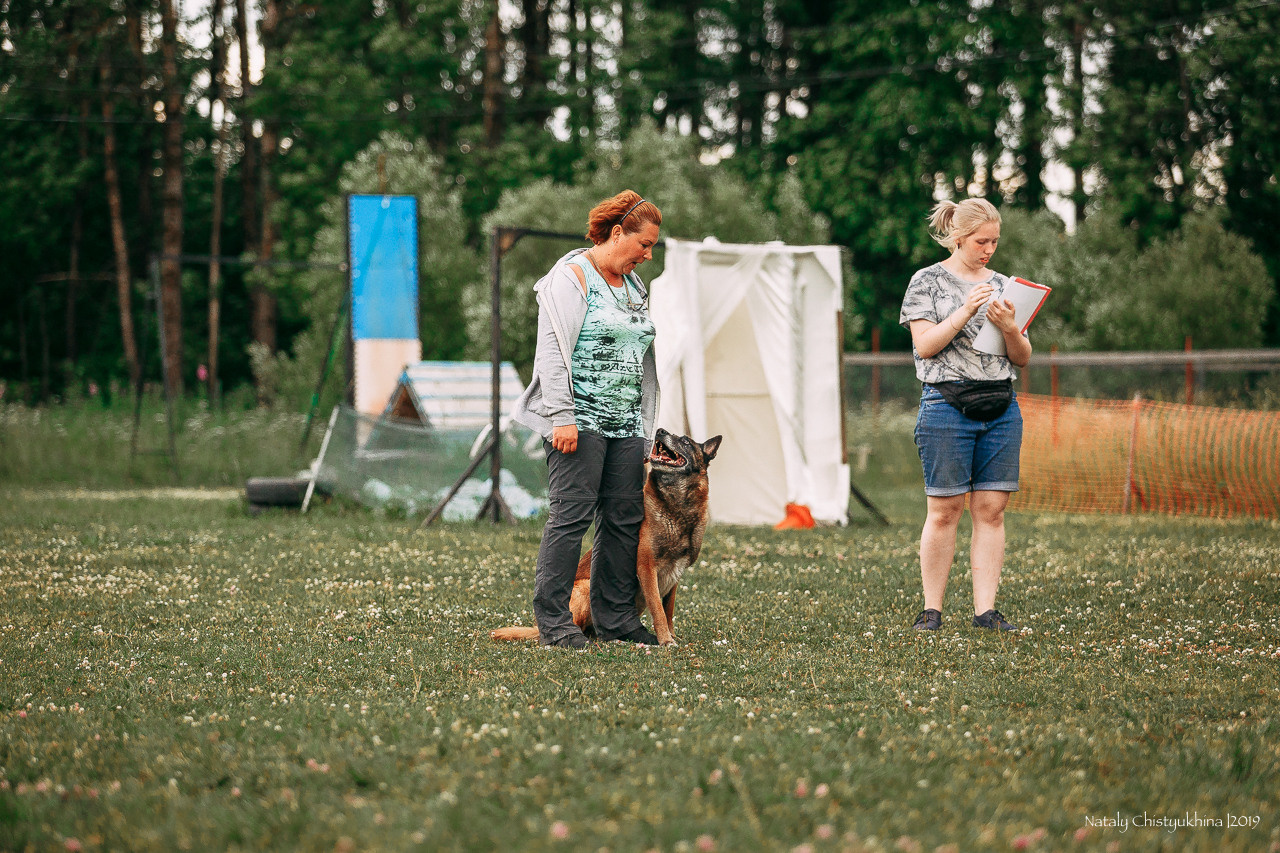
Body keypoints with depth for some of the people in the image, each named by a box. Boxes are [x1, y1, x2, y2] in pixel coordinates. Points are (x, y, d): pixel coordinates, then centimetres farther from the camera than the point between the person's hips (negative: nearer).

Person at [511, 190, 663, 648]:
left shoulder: (633, 284, 19)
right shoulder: (572, 276, -6)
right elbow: (553, 351, -13)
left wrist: (646, 428, 21)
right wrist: (561, 417, -20)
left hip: (625, 423, 8)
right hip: (580, 420, -8)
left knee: (624, 518, 5)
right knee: (571, 515, -9)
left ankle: (616, 617, 13)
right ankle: (553, 621, -6)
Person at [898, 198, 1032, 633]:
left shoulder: (1001, 285, 16)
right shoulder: (927, 282, 3)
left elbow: (1023, 358, 14)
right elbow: (924, 345, -7)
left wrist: (1009, 327, -6)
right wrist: (966, 311, -16)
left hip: (1001, 408, 4)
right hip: (948, 405, -4)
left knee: (991, 509, 0)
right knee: (945, 510, -5)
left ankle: (985, 609, 2)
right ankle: (932, 609, 2)